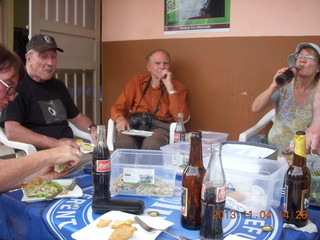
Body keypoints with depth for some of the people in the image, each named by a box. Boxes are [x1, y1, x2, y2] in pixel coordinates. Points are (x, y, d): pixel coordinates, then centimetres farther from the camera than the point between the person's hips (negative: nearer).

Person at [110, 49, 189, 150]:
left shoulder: (178, 87, 13)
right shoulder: (137, 81, 20)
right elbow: (118, 106, 14)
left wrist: (169, 86, -5)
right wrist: (120, 118, -10)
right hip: (134, 123, 2)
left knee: (151, 145, -37)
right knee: (123, 143, -34)